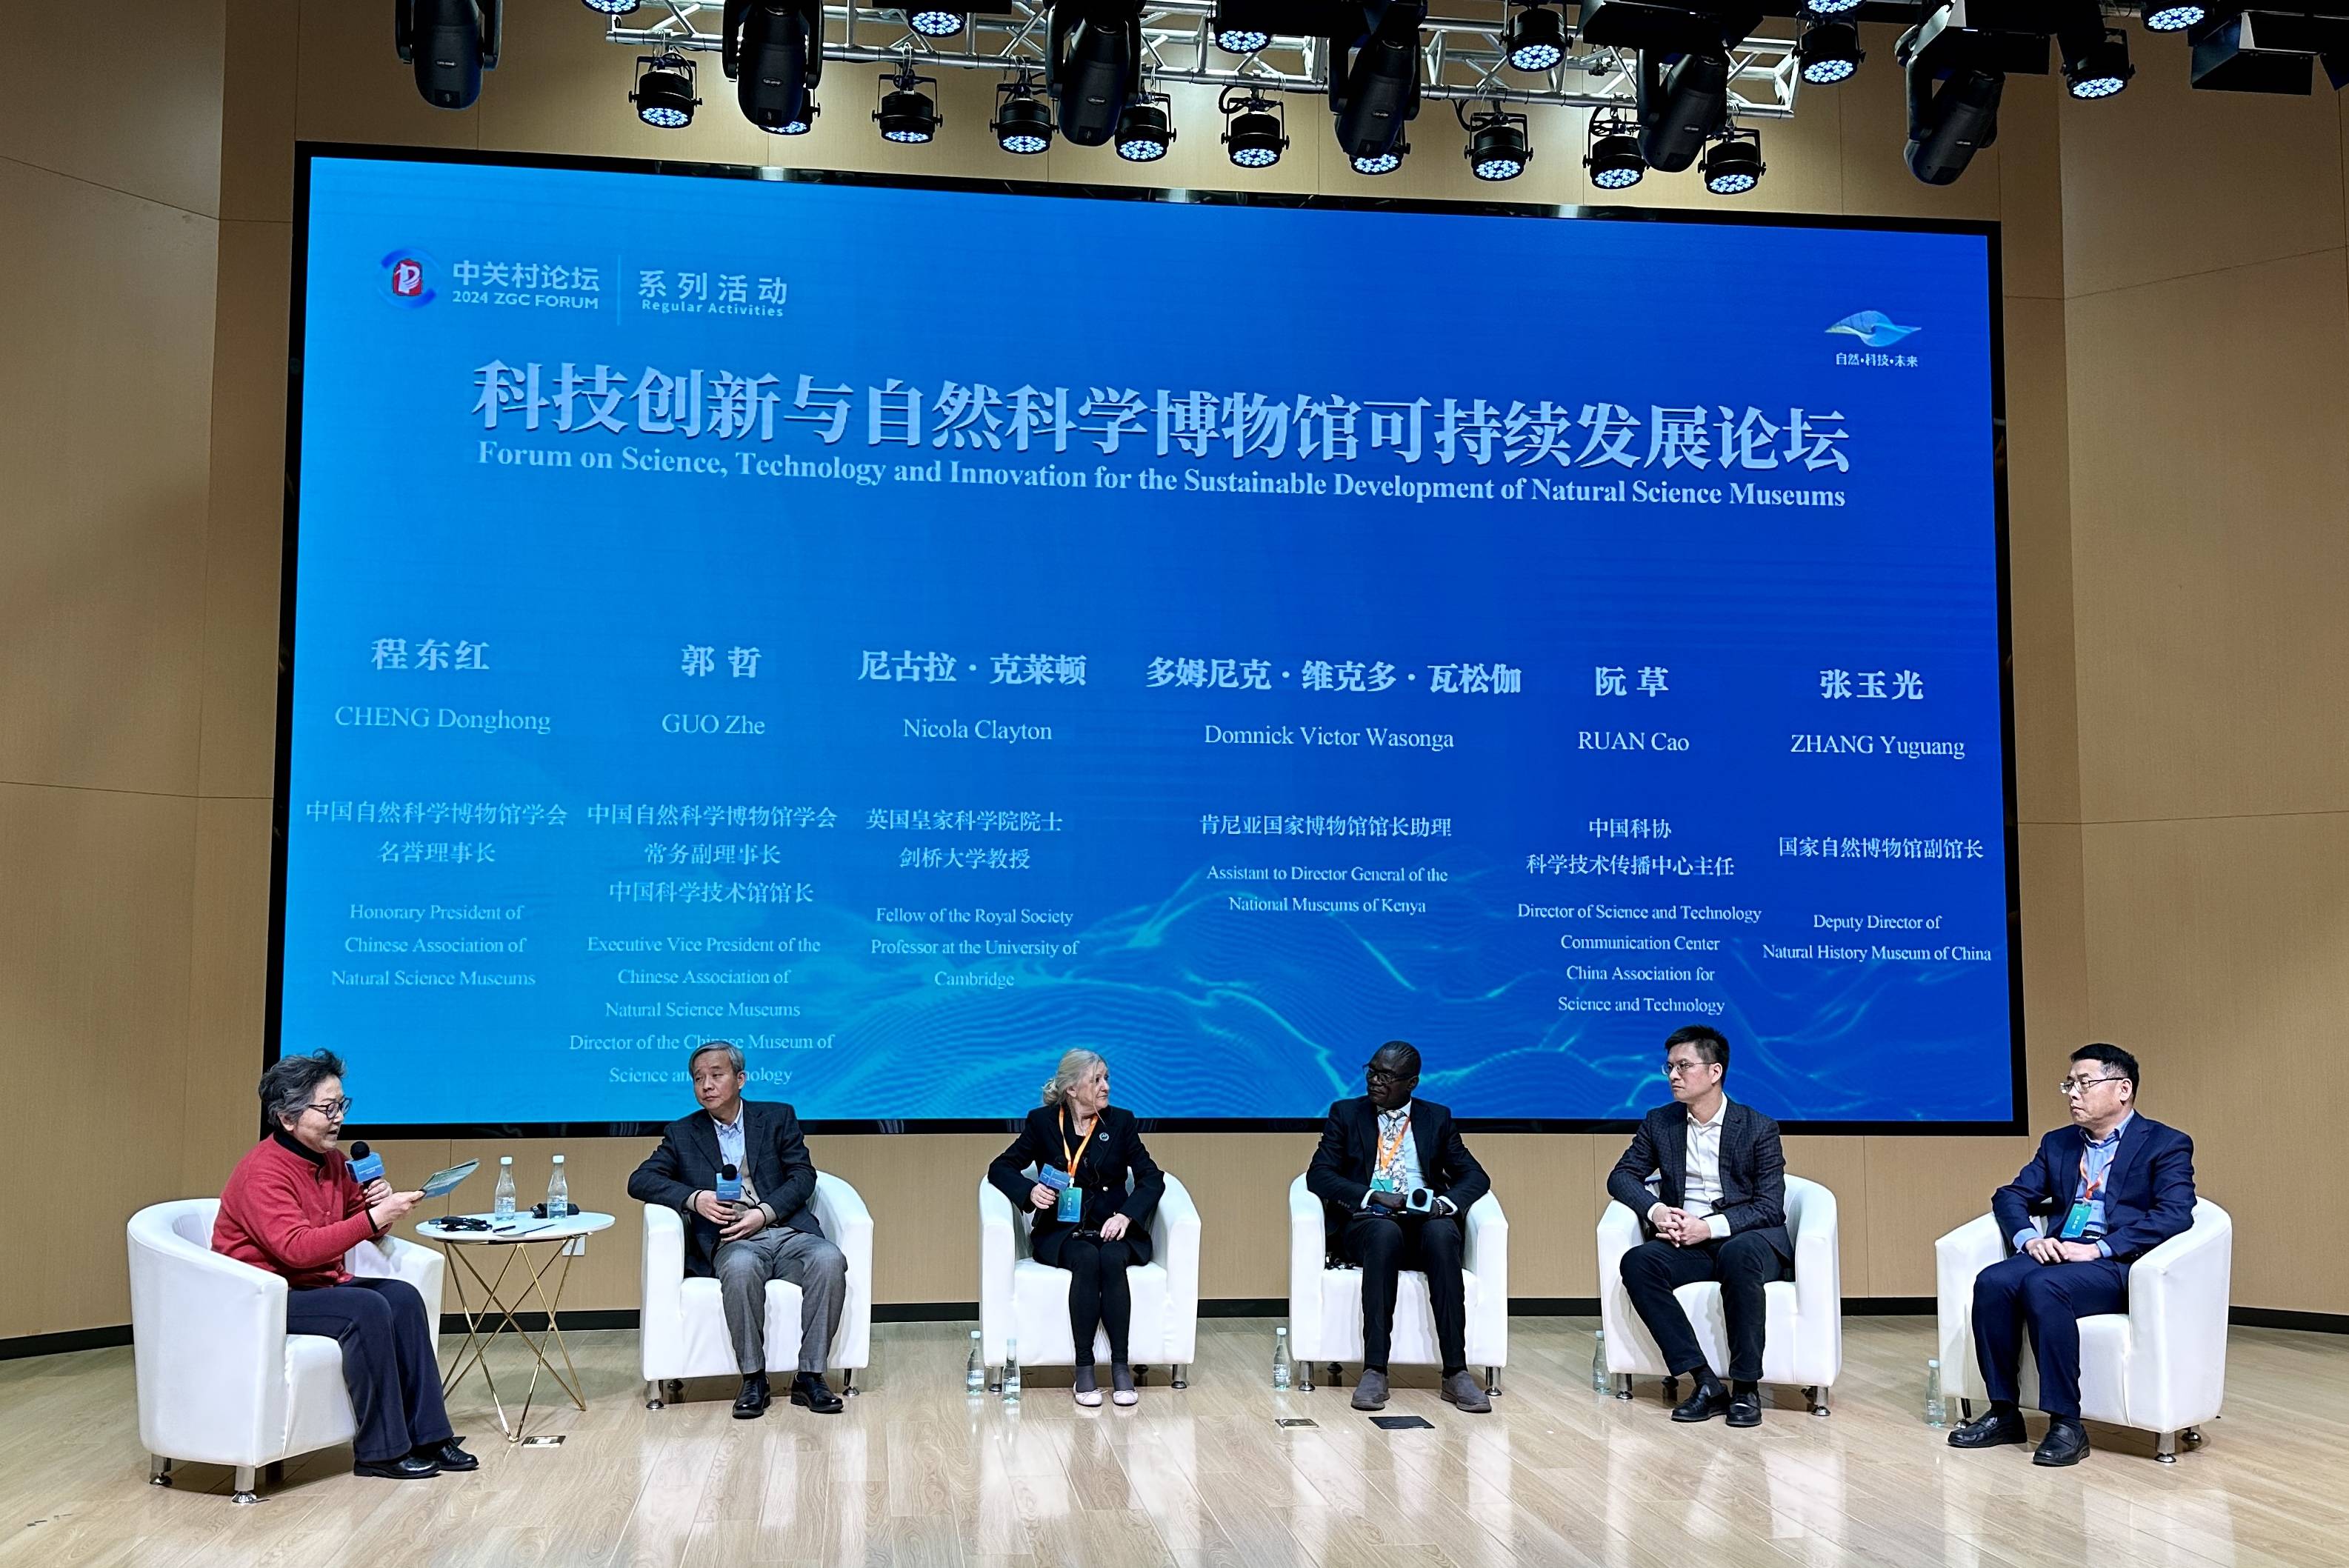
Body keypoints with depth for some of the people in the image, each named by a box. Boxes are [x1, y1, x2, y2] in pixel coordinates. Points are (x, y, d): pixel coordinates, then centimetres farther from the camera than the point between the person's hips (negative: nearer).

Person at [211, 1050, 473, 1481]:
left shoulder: (331, 1161, 6)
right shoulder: (263, 1171, -20)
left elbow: (363, 1225, 18)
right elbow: (298, 1248, -32)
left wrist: (380, 1202, -6)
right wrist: (375, 1217, -34)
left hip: (319, 1285, 9)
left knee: (402, 1297, -11)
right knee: (366, 1309, -27)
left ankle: (428, 1437, -9)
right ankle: (380, 1452, -19)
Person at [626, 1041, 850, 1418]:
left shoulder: (778, 1117, 16)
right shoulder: (682, 1133, 17)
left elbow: (803, 1176, 6)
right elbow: (640, 1180, 6)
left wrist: (763, 1213, -12)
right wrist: (695, 1198, -11)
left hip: (788, 1231, 1)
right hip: (731, 1242, -1)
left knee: (829, 1260, -32)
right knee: (740, 1268, -37)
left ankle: (809, 1376, -23)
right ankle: (753, 1380, -25)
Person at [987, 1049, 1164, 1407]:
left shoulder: (1120, 1122, 6)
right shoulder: (1042, 1122, 4)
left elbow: (1151, 1179, 2)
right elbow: (1001, 1168, 6)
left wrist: (1125, 1216, -16)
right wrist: (1030, 1191, -15)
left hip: (1112, 1228, 1)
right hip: (1061, 1231, -1)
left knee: (1111, 1258, -33)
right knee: (1086, 1260, -34)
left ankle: (1121, 1366, -29)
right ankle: (1084, 1370, -29)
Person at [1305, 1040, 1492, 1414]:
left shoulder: (1437, 1119, 18)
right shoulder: (1346, 1114, 13)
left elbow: (1475, 1176, 11)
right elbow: (1318, 1174, 1)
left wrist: (1447, 1202, -12)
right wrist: (1372, 1197, -14)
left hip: (1425, 1224, 1)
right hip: (1367, 1223, -1)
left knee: (1443, 1234, -36)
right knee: (1385, 1233, -38)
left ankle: (1456, 1374, -37)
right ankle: (1374, 1372, -39)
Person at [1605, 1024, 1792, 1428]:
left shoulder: (1759, 1128, -1)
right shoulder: (1660, 1123, 10)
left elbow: (1770, 1207, -6)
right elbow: (1621, 1176, 11)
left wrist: (1711, 1227, -21)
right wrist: (1655, 1209, -11)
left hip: (1747, 1239, -4)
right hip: (1686, 1241, 4)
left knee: (1740, 1253, -39)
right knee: (1637, 1262, -28)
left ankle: (1746, 1387, -27)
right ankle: (1706, 1383, -27)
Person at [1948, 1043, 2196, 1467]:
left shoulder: (2166, 1144, 4)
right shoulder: (2057, 1143, 22)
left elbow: (2175, 1216, -11)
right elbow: (2010, 1196, 17)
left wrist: (2098, 1249, -20)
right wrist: (2029, 1238, -7)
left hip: (2119, 1263, -5)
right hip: (2057, 1254, 6)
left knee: (2042, 1286, -34)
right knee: (1992, 1282, -25)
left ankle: (2066, 1424, -26)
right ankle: (2004, 1413, -15)